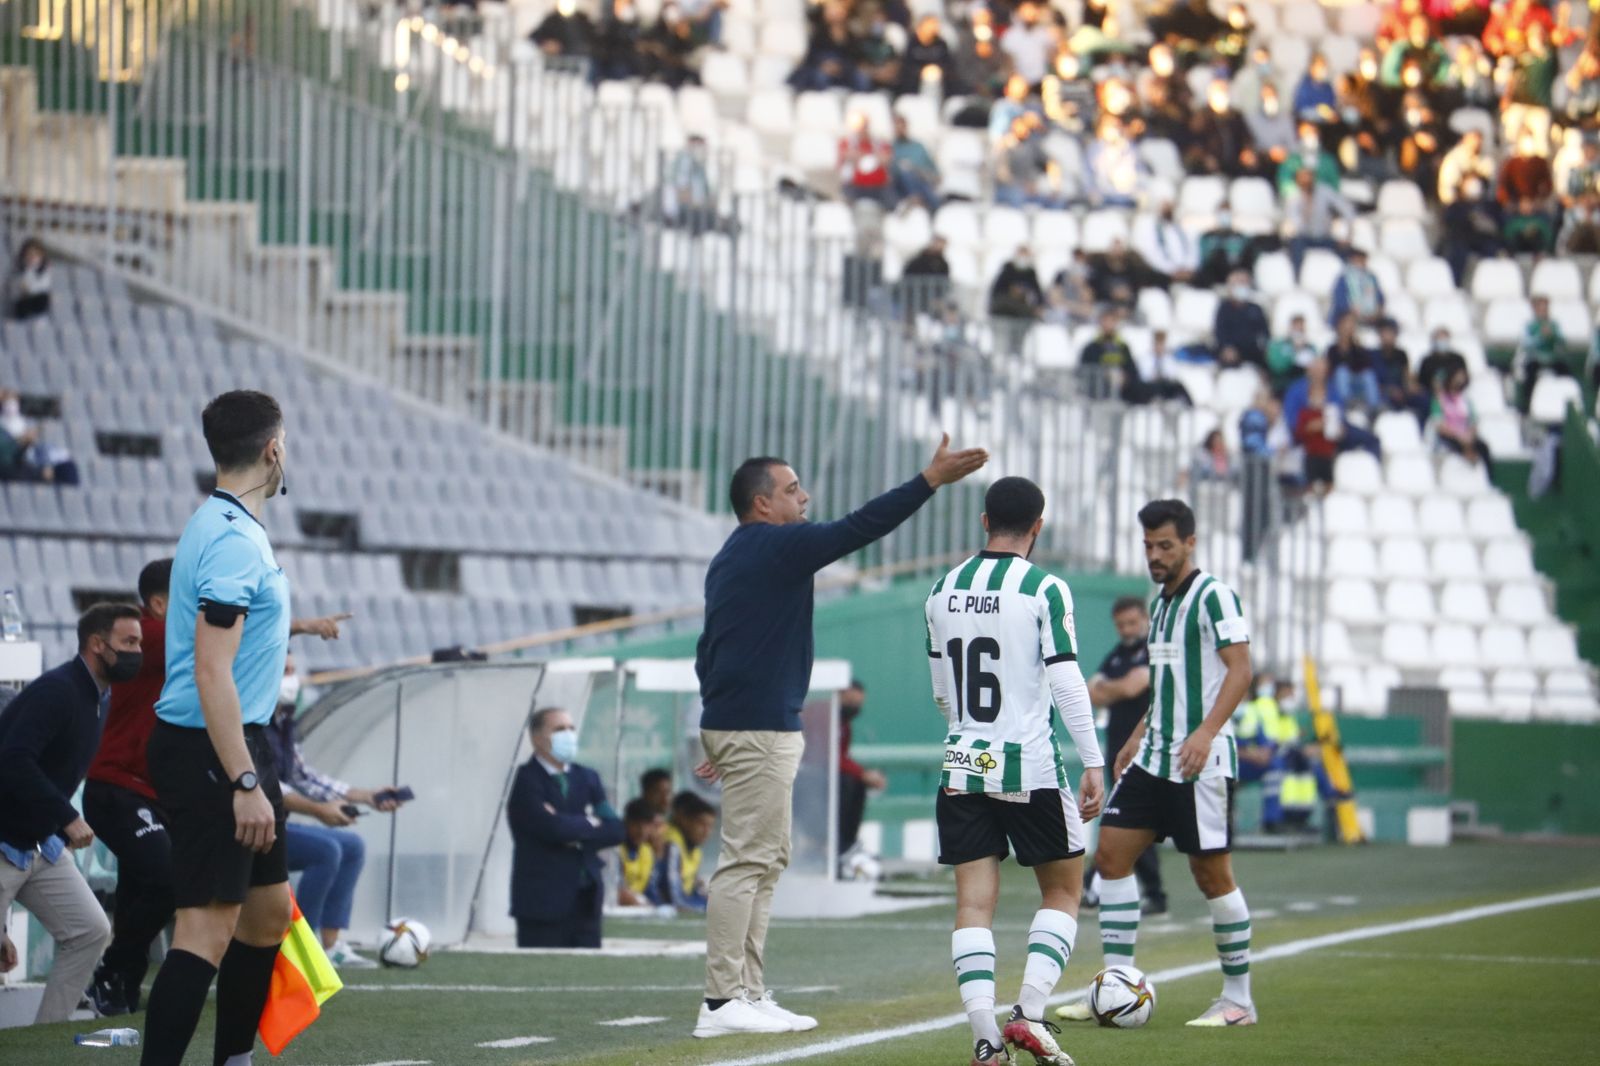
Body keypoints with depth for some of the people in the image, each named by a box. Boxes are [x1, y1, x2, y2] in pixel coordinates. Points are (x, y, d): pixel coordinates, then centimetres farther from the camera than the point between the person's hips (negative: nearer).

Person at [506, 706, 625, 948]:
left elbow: (615, 830, 6)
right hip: (543, 901, -6)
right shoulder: (525, 781, -6)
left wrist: (577, 835, -10)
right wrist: (589, 825, -2)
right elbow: (552, 827, -20)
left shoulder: (587, 778, 15)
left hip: (585, 901, 6)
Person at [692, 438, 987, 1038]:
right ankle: (723, 1003, -12)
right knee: (747, 861, -10)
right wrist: (930, 481, -12)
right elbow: (860, 528, -15)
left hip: (735, 725, 10)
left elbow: (708, 653, 23)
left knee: (767, 860, 13)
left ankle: (748, 994, 12)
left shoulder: (732, 558, 18)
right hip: (759, 730, -10)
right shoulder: (776, 547, -10)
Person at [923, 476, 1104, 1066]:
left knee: (974, 901, 2)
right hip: (1030, 767, -4)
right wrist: (1093, 762, -9)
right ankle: (1029, 1012, -4)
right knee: (1062, 890, 12)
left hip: (962, 767, 4)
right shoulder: (1045, 590, -8)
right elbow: (1066, 682, -13)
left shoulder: (943, 591, 8)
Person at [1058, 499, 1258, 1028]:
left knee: (1211, 872, -4)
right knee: (1111, 854, 1)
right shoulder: (1160, 603, 17)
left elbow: (1239, 670, -18)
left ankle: (1238, 999, 7)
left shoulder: (1214, 596, -9)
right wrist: (1137, 739, 23)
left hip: (1202, 761, -9)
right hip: (1154, 757, 9)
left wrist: (1206, 732, -28)